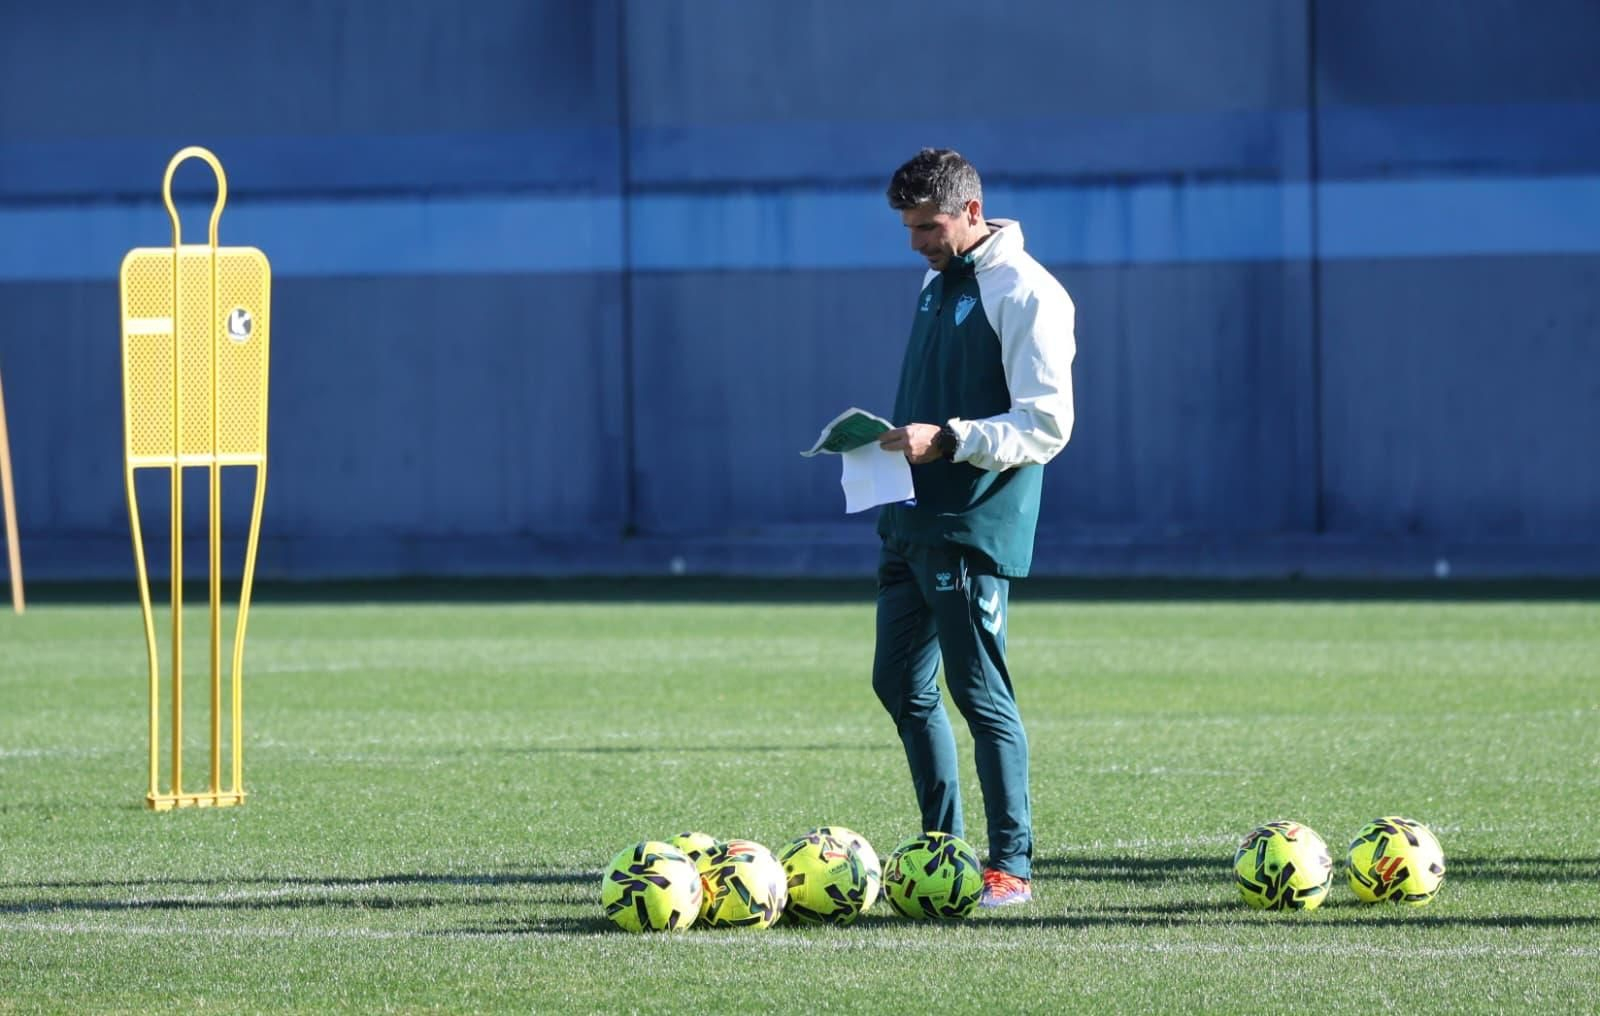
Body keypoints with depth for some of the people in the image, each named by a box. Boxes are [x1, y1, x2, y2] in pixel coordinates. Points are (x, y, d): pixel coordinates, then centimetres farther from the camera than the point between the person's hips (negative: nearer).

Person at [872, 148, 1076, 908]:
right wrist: (892, 438, 11)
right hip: (914, 522, 9)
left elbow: (1046, 424, -18)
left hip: (974, 531, -9)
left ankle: (1011, 866, -1)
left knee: (979, 692, -7)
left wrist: (947, 439, -26)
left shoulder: (1024, 293, -12)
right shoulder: (937, 282, 16)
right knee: (900, 683, 12)